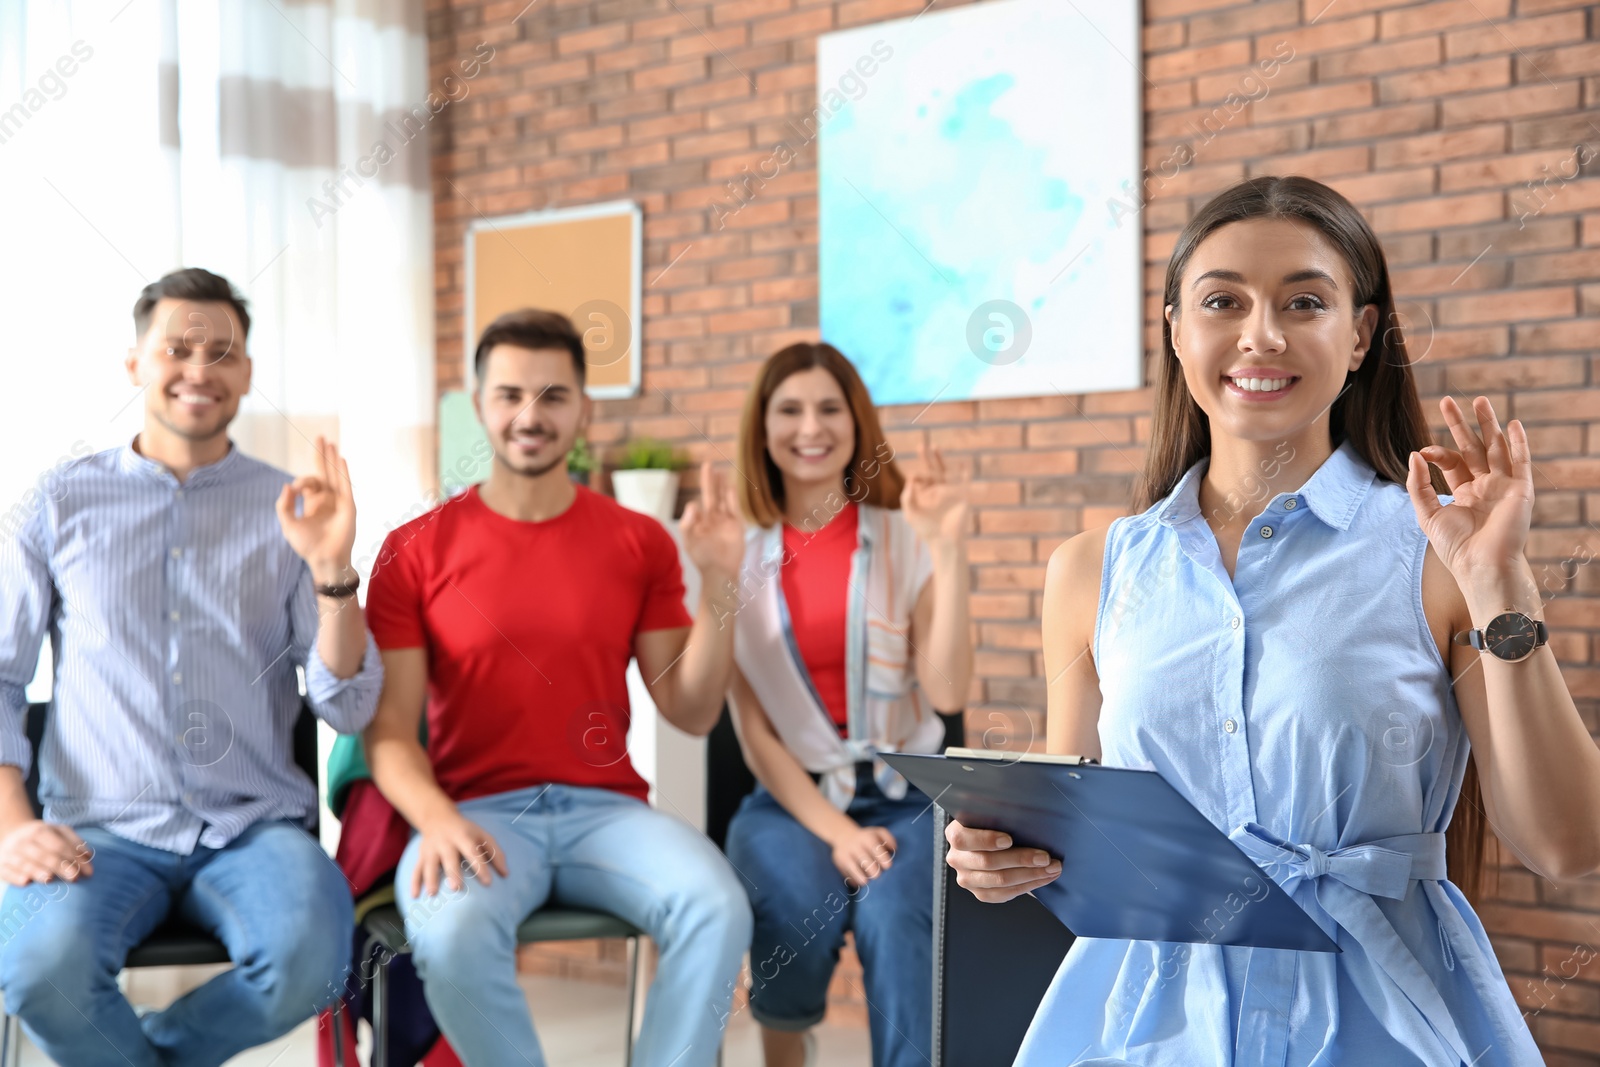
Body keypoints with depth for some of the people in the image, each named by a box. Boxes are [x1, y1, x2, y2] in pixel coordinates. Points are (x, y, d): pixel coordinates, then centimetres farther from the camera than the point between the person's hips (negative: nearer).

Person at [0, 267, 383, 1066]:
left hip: (254, 827, 1)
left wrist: (332, 572, -13)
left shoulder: (290, 509, 8)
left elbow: (349, 709, 3)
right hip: (101, 828, -1)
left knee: (309, 960, -31)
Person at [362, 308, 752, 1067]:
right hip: (476, 812, -1)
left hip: (606, 806, 2)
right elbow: (389, 729, 0)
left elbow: (691, 712, 5)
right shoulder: (417, 549, 3)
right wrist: (436, 818, -20)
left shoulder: (640, 543, 8)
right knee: (453, 933, -35)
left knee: (718, 910, -29)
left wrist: (717, 585, -7)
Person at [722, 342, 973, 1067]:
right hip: (790, 799, 0)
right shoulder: (741, 554, 3)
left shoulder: (905, 539, 1)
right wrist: (834, 830, -14)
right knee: (804, 909, -30)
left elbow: (947, 693, -11)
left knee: (891, 914, -31)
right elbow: (753, 728, -1)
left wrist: (950, 550, -17)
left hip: (905, 794, 0)